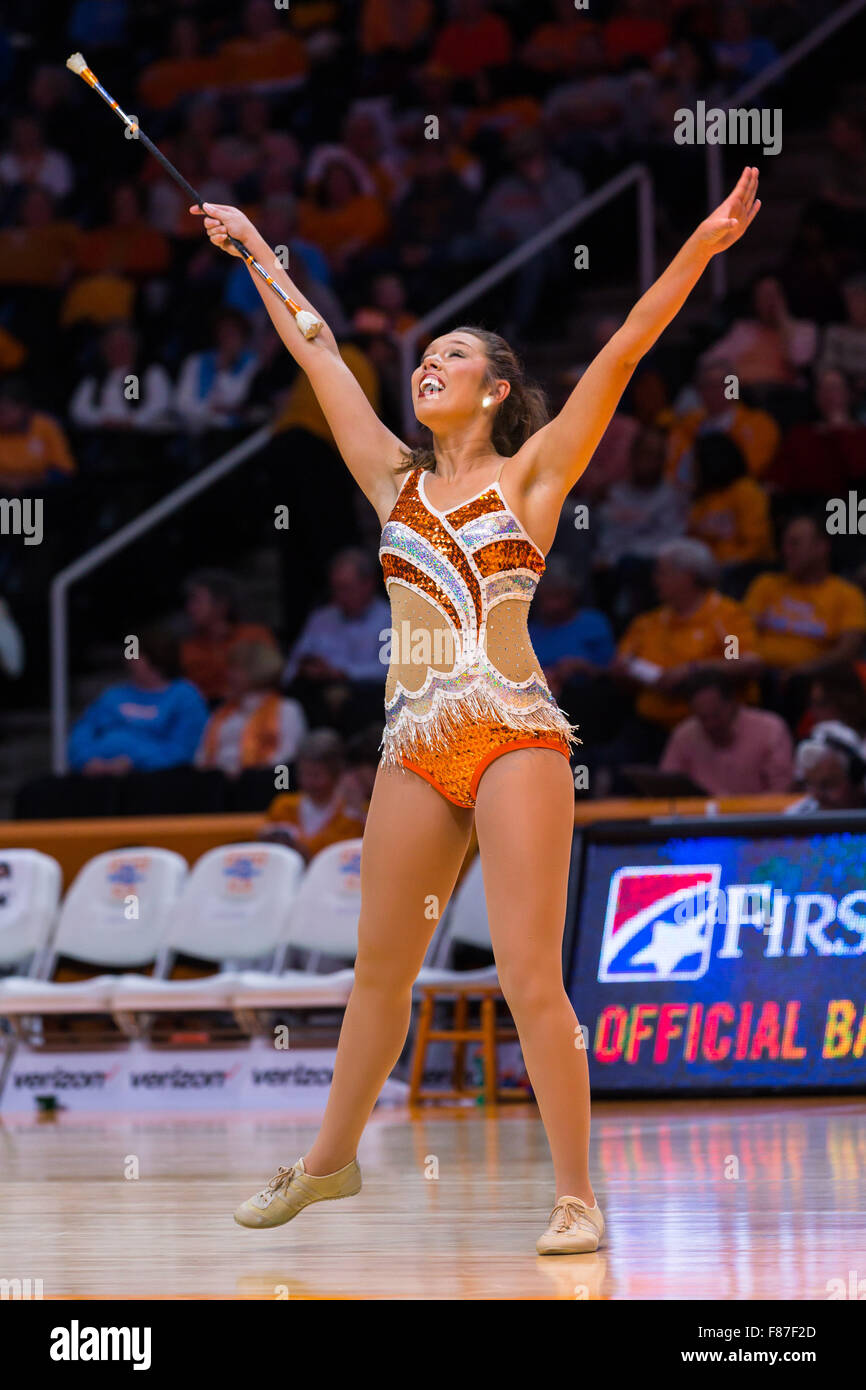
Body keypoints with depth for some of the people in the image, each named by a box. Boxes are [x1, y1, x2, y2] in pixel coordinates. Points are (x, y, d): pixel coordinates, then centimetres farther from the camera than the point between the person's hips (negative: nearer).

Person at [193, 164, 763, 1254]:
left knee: (530, 977, -10)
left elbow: (620, 354, -4)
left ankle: (576, 1194, -5)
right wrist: (254, 247, 29)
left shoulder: (530, 472, 5)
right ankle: (330, 1159, 30)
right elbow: (316, 354, 22)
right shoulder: (395, 479, 15)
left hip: (515, 735, -5)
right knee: (380, 968, 14)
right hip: (415, 745, 5)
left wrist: (698, 250, -12)